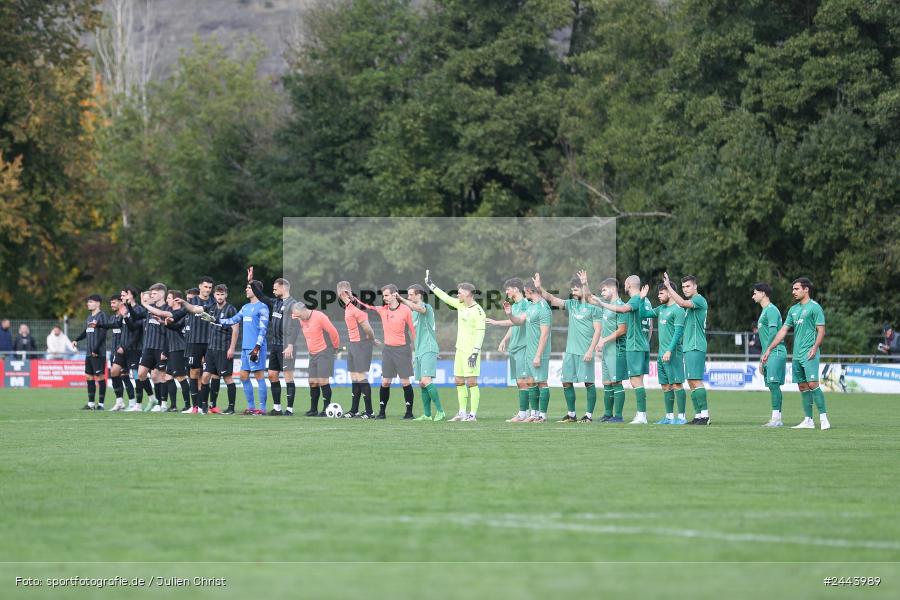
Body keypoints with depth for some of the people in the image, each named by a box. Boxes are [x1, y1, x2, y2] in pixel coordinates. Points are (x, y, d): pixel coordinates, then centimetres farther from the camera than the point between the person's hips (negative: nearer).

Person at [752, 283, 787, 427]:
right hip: (769, 354, 10)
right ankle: (777, 419, 8)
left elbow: (773, 333, -17)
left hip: (776, 352, -10)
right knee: (773, 386, 7)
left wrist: (766, 353, -19)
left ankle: (776, 418, -17)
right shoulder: (764, 311, 23)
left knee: (773, 383, -14)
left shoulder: (771, 310, -8)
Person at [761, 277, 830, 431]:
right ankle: (809, 421, 9)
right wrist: (769, 350, 16)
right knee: (803, 387, 6)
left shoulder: (814, 307, -5)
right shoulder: (793, 310, 17)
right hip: (797, 355, 7)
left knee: (812, 384, -16)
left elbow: (821, 330, -9)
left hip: (809, 354, -7)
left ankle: (823, 417, -12)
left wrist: (814, 348, -23)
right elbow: (783, 331, 19)